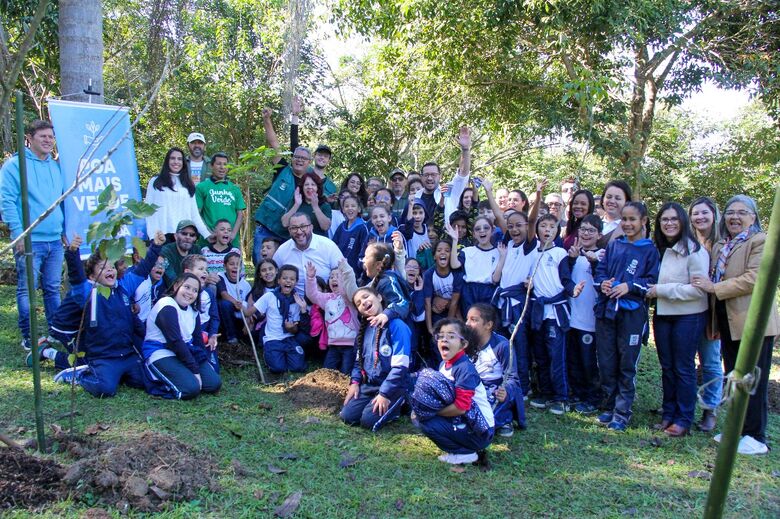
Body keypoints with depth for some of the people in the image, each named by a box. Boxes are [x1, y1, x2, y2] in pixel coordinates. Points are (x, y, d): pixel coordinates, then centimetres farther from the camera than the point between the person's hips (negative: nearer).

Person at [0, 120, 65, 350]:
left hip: (55, 241, 5)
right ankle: (28, 338, 8)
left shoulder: (56, 166, 15)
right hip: (29, 241, -5)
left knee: (53, 289, 12)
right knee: (27, 289, 0)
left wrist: (66, 230, 15)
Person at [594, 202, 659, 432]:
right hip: (606, 310, 4)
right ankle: (610, 406, 21)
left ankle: (622, 413, 9)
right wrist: (602, 283, -8)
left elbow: (652, 281, -2)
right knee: (606, 362, 8)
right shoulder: (613, 245, 13)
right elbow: (599, 271, 13)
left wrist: (629, 286, -16)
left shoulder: (649, 250, 2)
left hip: (632, 312, -4)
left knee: (627, 364, 0)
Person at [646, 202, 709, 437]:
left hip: (688, 317, -6)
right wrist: (651, 290, -1)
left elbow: (699, 289, -18)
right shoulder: (658, 249, 7)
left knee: (683, 368, 3)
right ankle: (668, 414, 25)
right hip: (662, 316, 6)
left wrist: (662, 290, -17)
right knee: (667, 367, 13)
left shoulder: (695, 250, -13)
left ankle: (684, 419, 14)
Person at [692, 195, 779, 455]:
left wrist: (715, 287, -16)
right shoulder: (719, 246, 17)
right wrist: (713, 322, 13)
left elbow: (754, 278, -20)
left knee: (753, 380, -2)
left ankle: (756, 437, 6)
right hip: (728, 323, 8)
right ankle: (738, 429, 26)